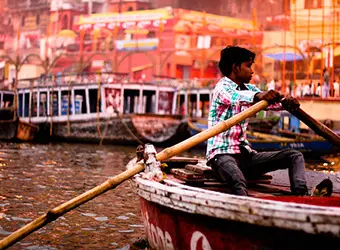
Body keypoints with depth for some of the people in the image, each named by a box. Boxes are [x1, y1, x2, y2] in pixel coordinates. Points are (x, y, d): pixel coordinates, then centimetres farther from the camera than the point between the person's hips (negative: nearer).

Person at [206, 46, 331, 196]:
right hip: (221, 154, -9)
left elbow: (270, 102, 0)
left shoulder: (248, 89, 17)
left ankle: (301, 196, -26)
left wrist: (286, 102, -23)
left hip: (245, 153, 9)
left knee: (295, 156, -2)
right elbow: (236, 97, -33)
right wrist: (258, 96, -53)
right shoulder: (222, 88, -8)